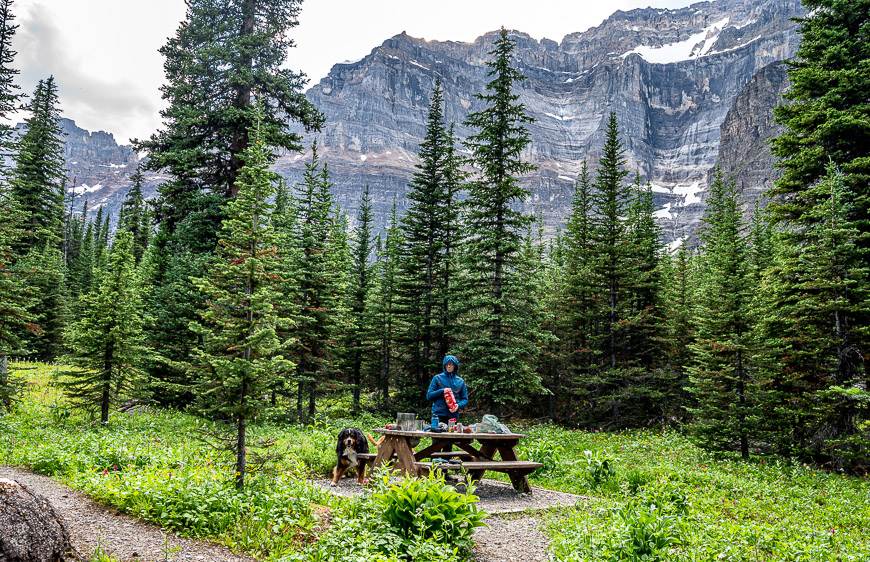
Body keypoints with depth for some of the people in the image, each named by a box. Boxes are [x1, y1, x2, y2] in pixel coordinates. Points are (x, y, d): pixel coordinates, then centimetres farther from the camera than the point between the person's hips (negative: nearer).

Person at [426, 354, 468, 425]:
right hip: (438, 415, -2)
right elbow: (429, 396, 2)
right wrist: (442, 391, -13)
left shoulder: (460, 381, 10)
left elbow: (465, 399, 11)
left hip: (453, 416, 2)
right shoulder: (437, 378, 4)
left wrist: (459, 405, -10)